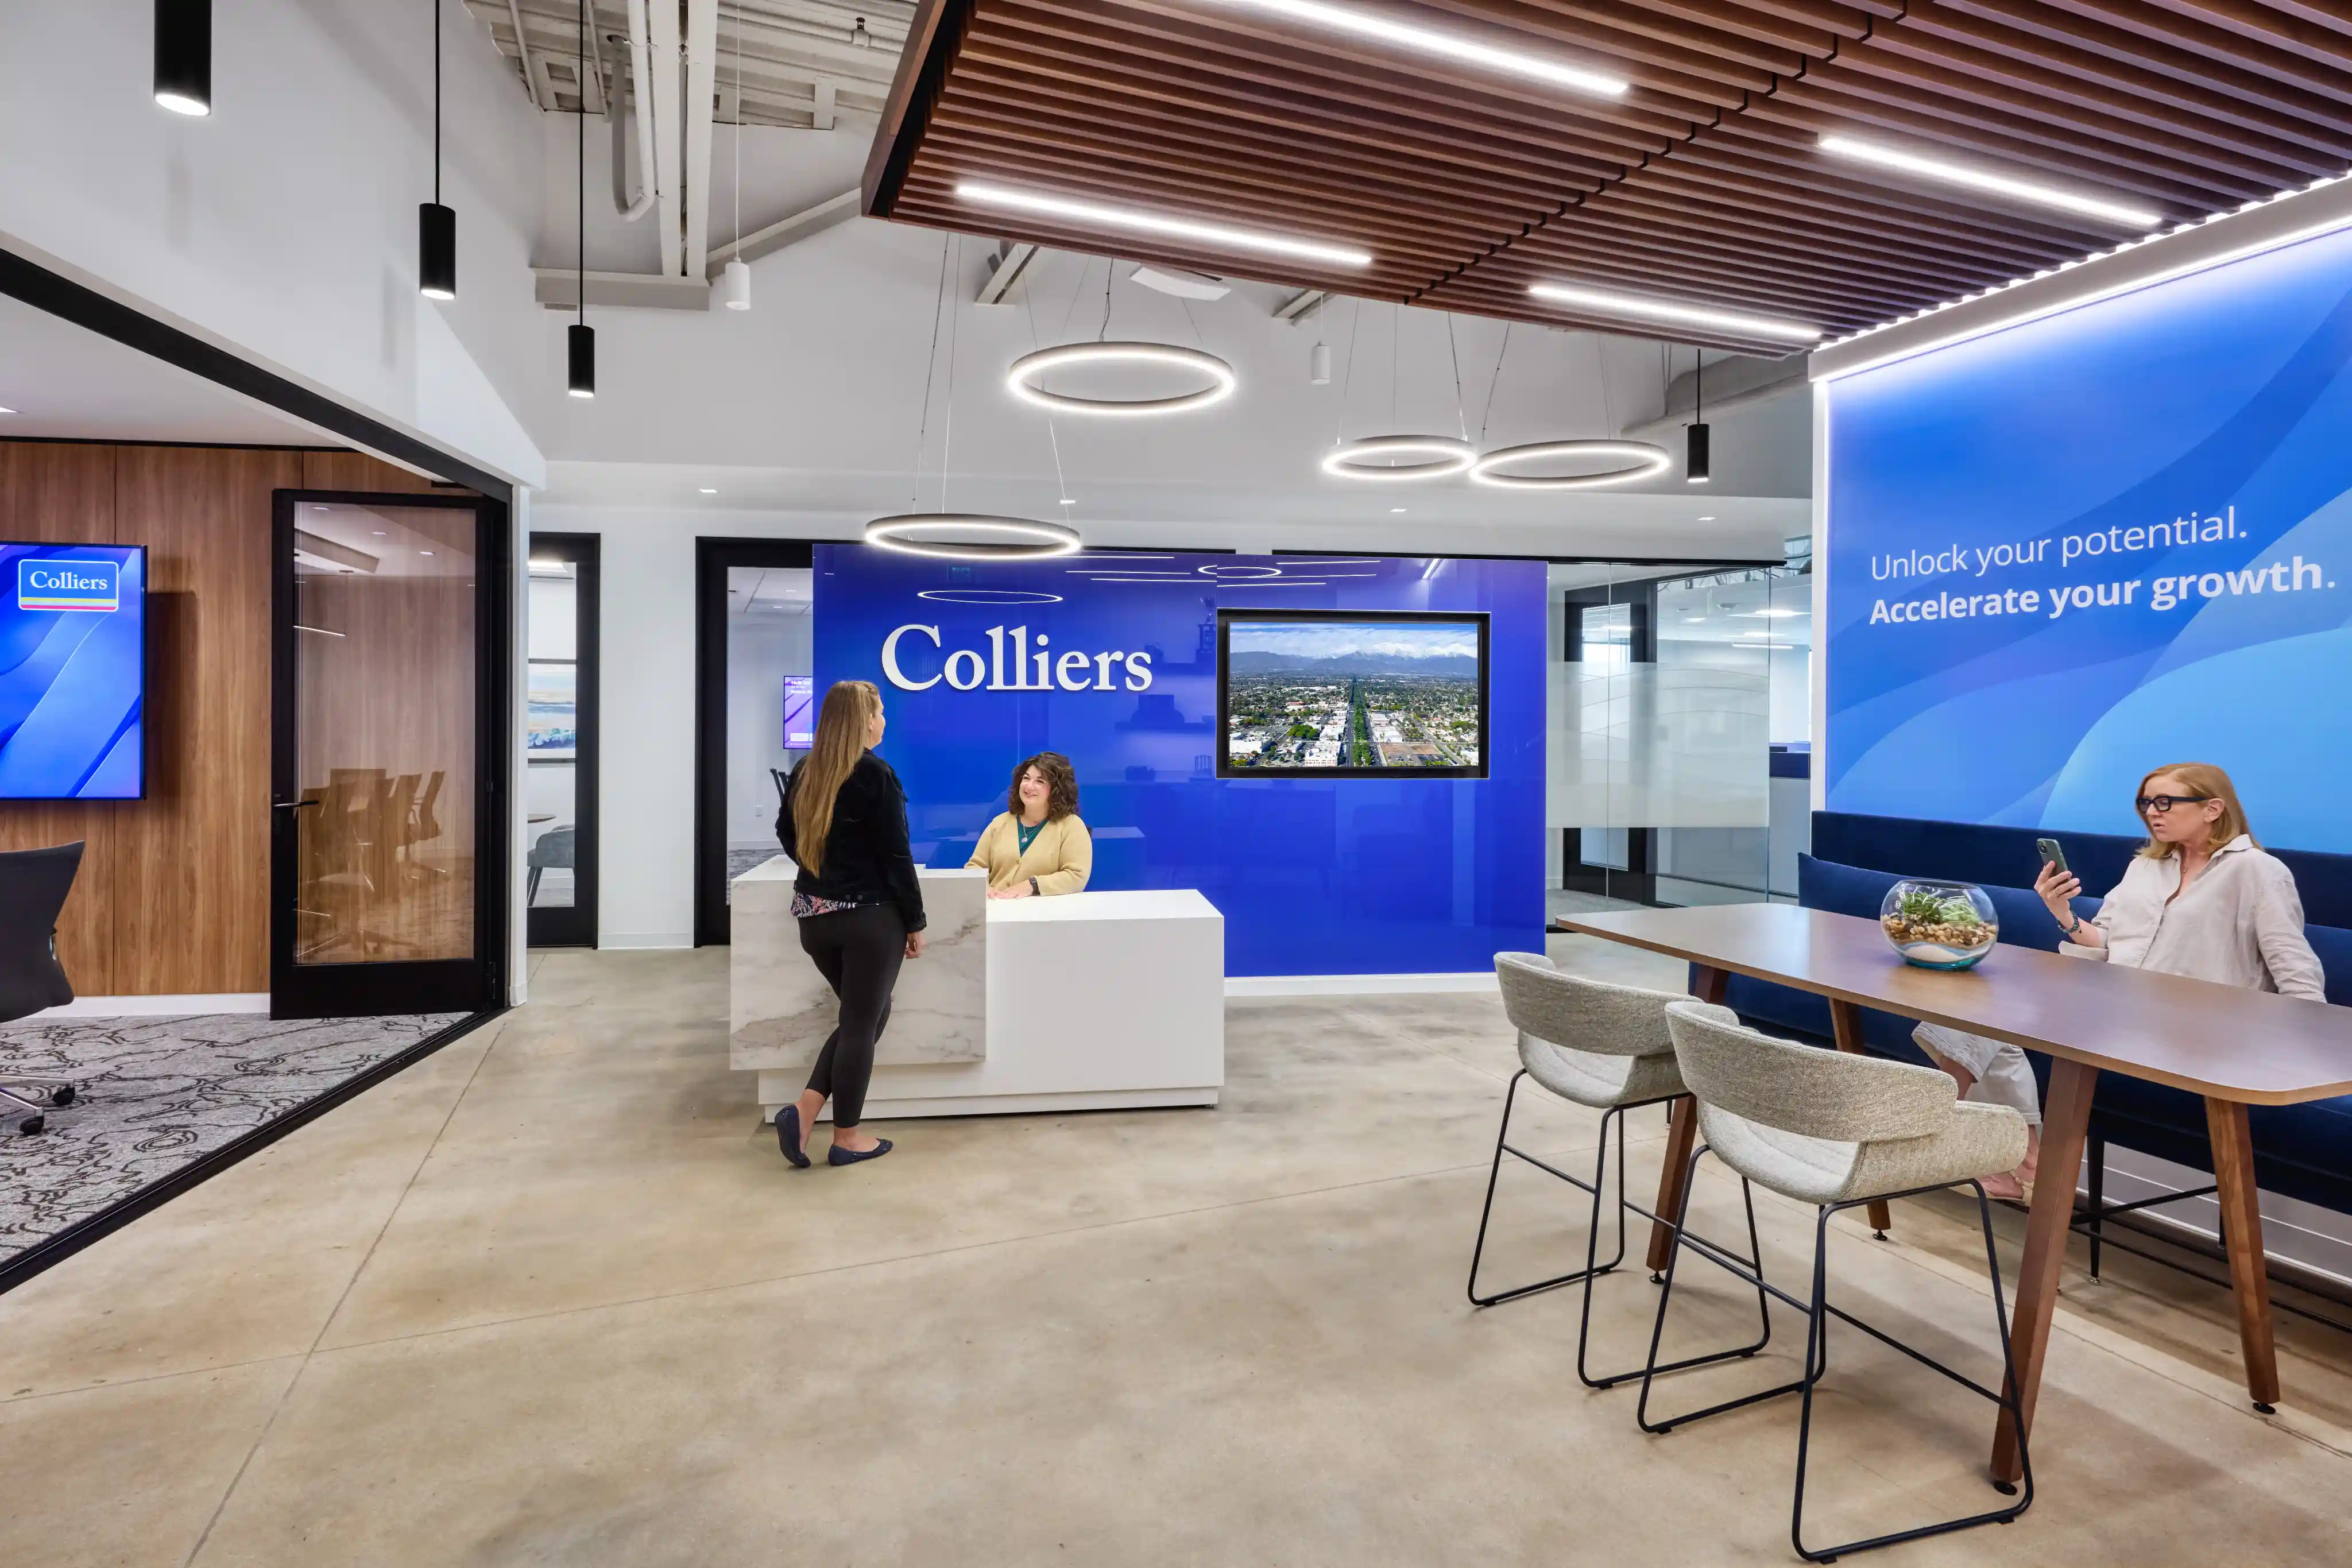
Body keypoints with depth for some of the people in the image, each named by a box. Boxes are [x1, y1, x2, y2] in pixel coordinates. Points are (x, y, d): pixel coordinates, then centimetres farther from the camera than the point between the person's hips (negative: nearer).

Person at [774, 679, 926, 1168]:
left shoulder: (805, 772, 5)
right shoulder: (875, 774, -16)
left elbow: (786, 833, 19)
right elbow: (895, 855, -15)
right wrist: (915, 921, -7)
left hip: (815, 916, 7)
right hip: (870, 917, -7)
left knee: (864, 1015, 19)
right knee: (863, 1022, 5)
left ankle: (804, 1108, 6)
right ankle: (847, 1138, 13)